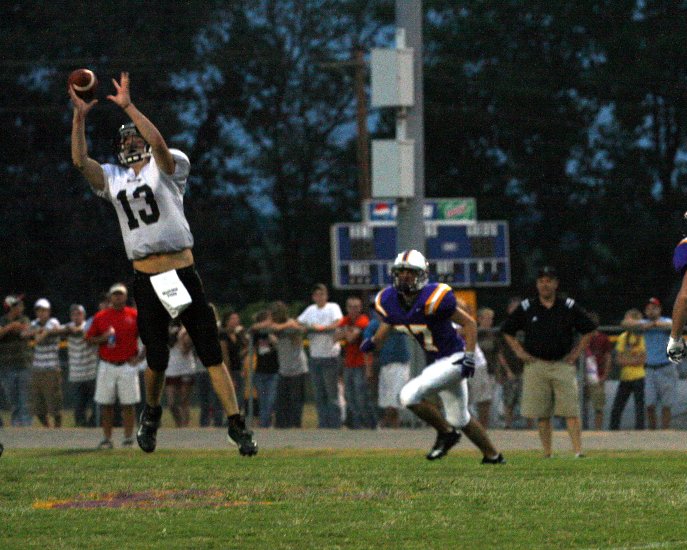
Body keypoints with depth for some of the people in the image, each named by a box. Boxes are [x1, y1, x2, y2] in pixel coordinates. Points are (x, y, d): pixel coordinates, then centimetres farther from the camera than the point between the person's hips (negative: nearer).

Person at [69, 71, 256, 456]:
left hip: (182, 274, -3)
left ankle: (237, 425, -5)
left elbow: (159, 143, -15)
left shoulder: (166, 168, 4)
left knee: (212, 352, -6)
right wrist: (80, 117, 2)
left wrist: (128, 107, -14)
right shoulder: (114, 180, 17)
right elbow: (80, 160, 7)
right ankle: (152, 414, 32)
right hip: (146, 280, 3)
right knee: (157, 359, 5)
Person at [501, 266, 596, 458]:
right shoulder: (526, 308, 5)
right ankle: (547, 453, 7)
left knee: (571, 411, -9)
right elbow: (507, 331, 15)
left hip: (563, 364, -1)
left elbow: (588, 330, 14)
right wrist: (520, 352, 6)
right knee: (542, 413, 2)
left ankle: (578, 451, -13)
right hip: (536, 365, 1)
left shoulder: (569, 307, 4)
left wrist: (576, 352, 5)